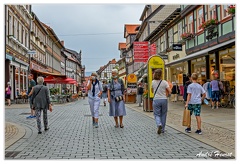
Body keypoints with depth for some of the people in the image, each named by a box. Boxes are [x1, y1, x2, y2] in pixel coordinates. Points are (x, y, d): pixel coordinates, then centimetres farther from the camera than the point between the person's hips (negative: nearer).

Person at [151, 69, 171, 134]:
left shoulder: (153, 82, 0)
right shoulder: (164, 82, -5)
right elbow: (170, 91, -7)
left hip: (156, 100, 0)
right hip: (164, 100, 0)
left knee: (157, 114, 6)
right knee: (163, 115, 13)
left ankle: (159, 124, -22)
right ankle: (162, 129, 20)